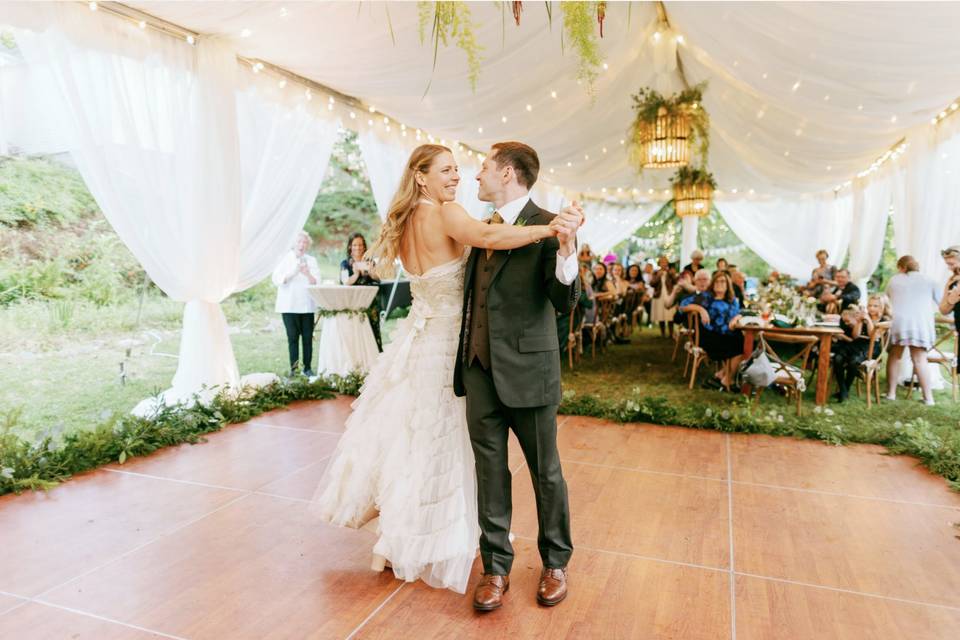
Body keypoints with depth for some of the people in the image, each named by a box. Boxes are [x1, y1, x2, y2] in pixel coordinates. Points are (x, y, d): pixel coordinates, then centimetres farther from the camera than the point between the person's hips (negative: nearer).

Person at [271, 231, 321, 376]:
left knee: (308, 337, -1)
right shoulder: (285, 259, 7)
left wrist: (308, 274, -18)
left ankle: (307, 367, 6)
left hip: (307, 305, 2)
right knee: (293, 337, -5)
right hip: (289, 305, -2)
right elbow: (276, 279, -3)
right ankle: (294, 368, -2)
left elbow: (316, 282, 3)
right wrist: (292, 273, -18)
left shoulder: (311, 261, 13)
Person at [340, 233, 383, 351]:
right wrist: (356, 274, -26)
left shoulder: (370, 263, 13)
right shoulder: (345, 264, 8)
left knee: (373, 332, -5)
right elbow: (346, 283, -7)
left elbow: (378, 280, -2)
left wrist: (370, 271, -22)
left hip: (370, 303, 2)